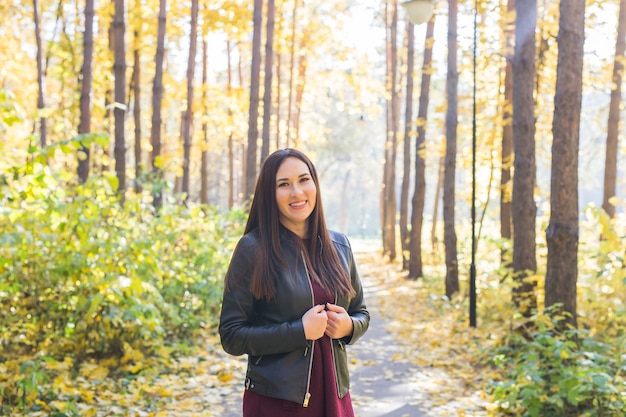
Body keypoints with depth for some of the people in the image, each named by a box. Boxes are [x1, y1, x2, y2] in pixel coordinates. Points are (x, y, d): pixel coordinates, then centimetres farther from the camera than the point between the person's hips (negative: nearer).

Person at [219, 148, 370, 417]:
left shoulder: (339, 245, 3)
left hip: (334, 394, 4)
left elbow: (361, 313, 13)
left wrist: (348, 326, -9)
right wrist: (300, 331, -20)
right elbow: (231, 336, -12)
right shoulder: (252, 249, -11)